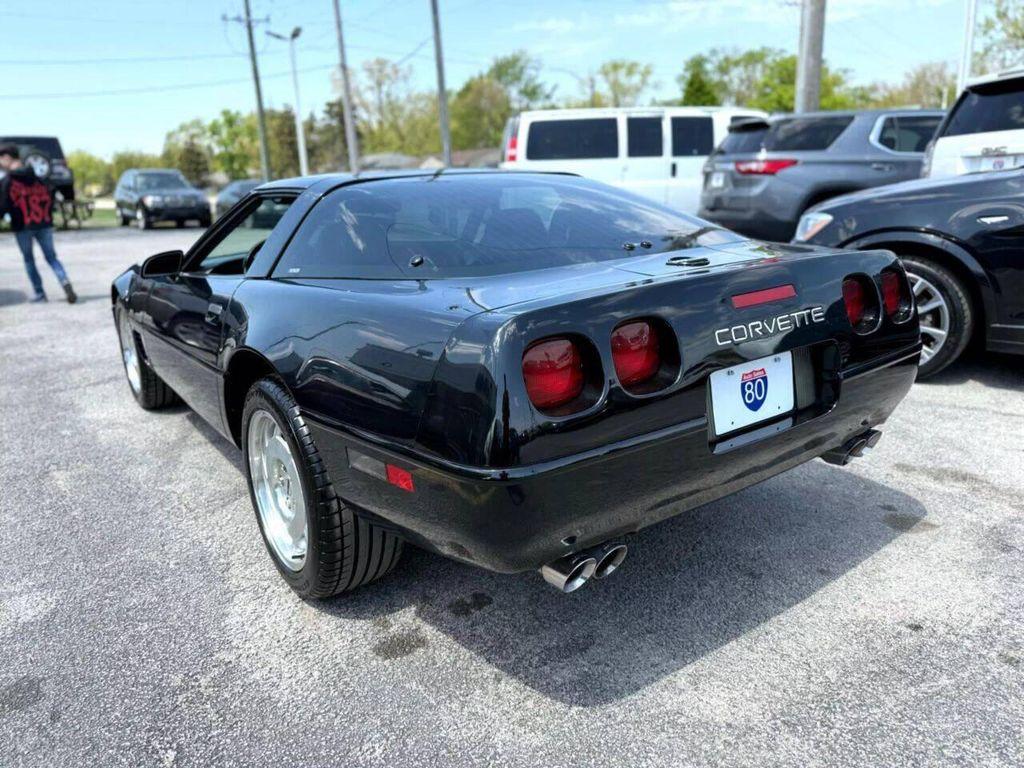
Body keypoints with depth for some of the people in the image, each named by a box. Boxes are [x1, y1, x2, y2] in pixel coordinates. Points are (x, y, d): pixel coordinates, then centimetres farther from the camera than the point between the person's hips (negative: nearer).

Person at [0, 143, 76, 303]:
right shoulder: (36, 176, 5)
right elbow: (49, 198, 6)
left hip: (22, 226, -3)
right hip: (44, 224, 3)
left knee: (28, 259, 12)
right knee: (51, 257, 10)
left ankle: (39, 293, 10)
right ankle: (65, 282, -17)